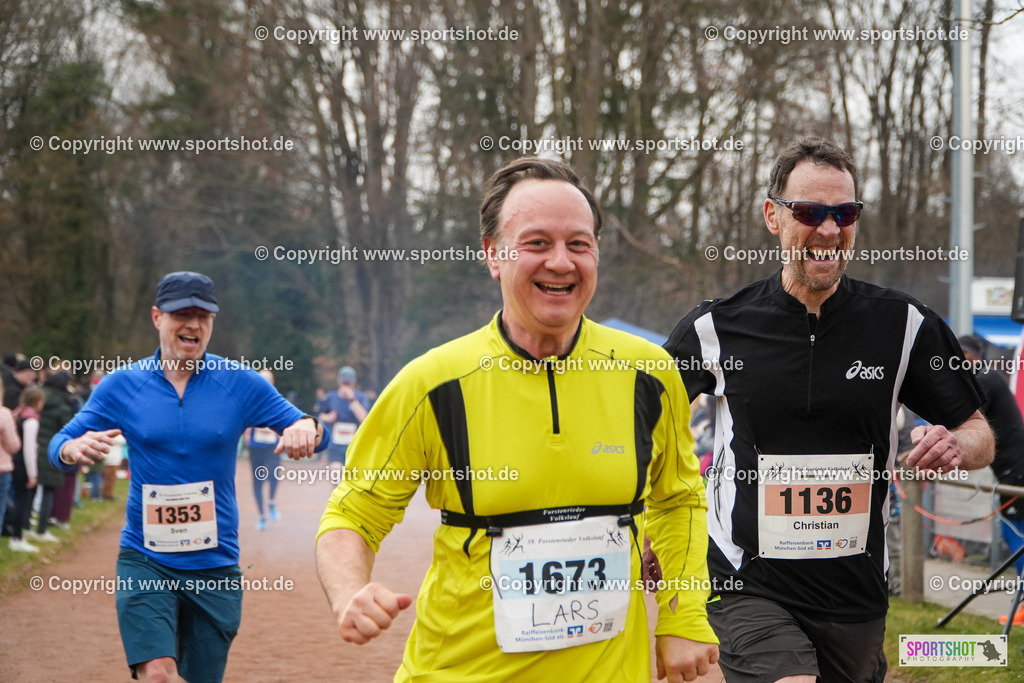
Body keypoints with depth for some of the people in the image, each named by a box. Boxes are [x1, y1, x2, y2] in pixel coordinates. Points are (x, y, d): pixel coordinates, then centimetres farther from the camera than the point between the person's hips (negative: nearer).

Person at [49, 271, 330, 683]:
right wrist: (74, 448, -23)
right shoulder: (121, 386, 1)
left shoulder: (241, 384, 1)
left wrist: (306, 428, -24)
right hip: (145, 563, -1)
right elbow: (59, 448, 3)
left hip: (216, 567, 1)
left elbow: (315, 432, 1)